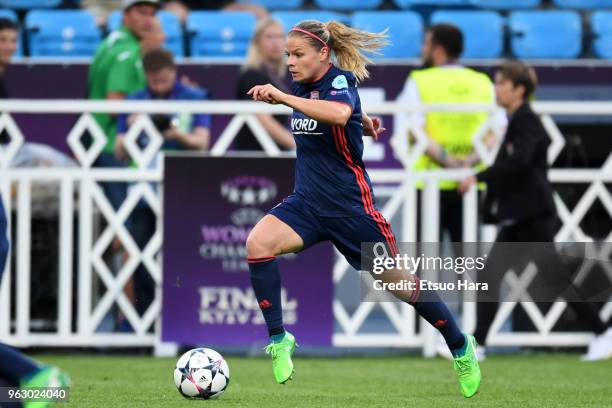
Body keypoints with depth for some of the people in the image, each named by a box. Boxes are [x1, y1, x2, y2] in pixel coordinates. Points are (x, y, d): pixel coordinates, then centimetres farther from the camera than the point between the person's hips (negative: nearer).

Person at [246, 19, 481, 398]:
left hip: (350, 205, -6)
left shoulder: (340, 81, -16)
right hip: (307, 202, 6)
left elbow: (340, 113, -42)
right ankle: (278, 339, -13)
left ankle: (461, 347, 27)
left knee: (398, 281, 5)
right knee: (258, 243, -22)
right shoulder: (302, 86, 4)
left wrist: (282, 97, -44)